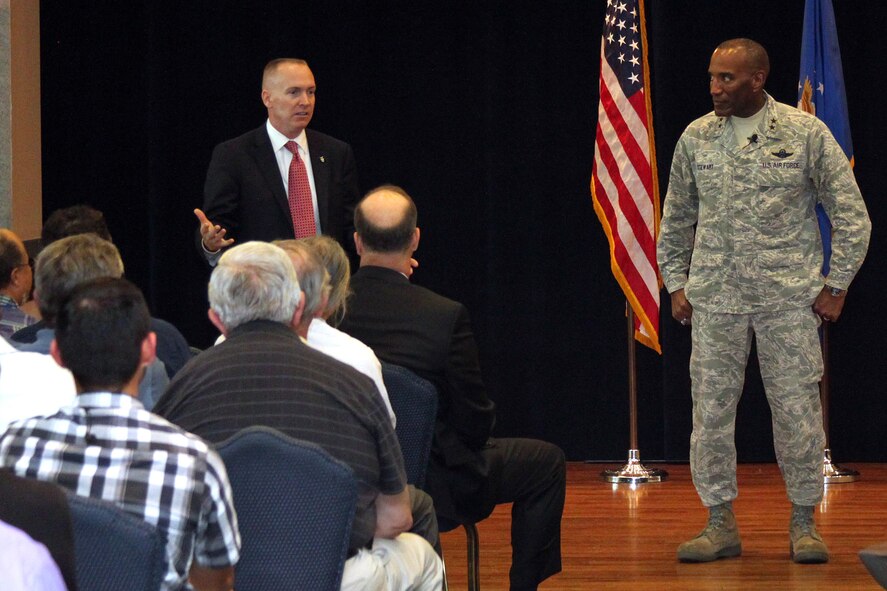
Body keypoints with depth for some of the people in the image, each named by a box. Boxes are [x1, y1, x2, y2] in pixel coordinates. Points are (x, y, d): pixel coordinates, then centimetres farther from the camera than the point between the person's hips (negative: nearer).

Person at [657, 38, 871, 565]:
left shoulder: (806, 134, -2)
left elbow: (852, 216, 3)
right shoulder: (696, 139, 6)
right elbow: (676, 221, 18)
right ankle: (722, 525, 10)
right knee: (711, 409, 1)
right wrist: (677, 285, 12)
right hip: (715, 300, 2)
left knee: (797, 408, -1)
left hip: (790, 298, -2)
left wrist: (836, 286, -1)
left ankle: (804, 523, 11)